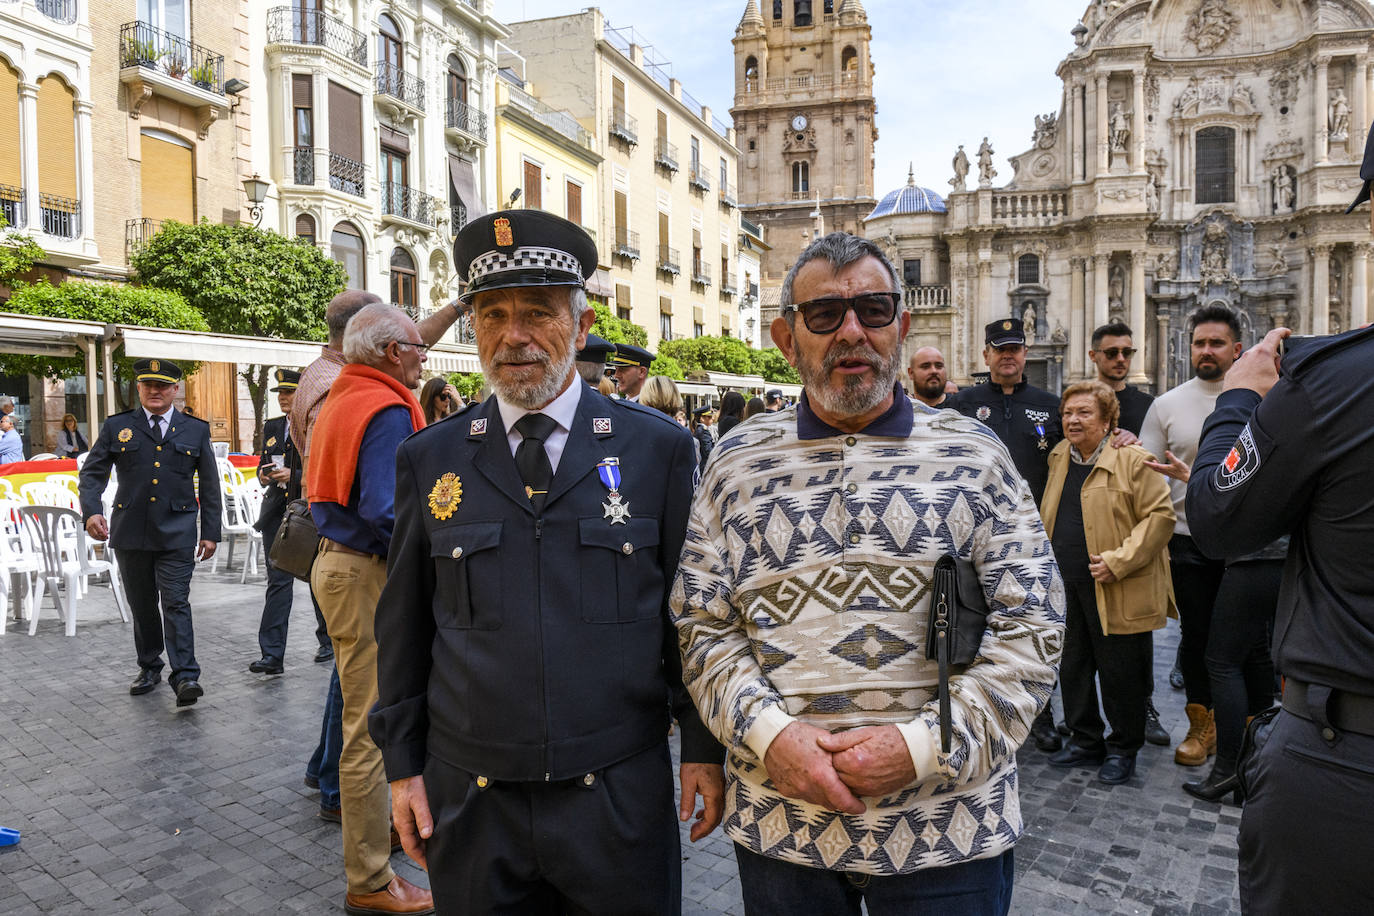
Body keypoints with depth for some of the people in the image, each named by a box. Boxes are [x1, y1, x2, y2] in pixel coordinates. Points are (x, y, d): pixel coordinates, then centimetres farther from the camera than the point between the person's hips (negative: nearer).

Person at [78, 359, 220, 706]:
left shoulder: (196, 430, 7)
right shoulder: (116, 427, 8)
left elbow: (209, 485, 8)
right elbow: (92, 472, 7)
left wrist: (210, 533, 4)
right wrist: (91, 511, -12)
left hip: (177, 533, -2)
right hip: (131, 533, 2)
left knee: (176, 603, -9)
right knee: (141, 605, 12)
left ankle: (185, 677, -10)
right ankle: (149, 667, 28)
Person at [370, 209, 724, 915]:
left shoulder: (659, 448, -4)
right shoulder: (429, 459, 1)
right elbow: (403, 626, 6)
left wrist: (703, 748, 0)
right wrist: (403, 767, 6)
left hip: (620, 799, -1)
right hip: (469, 804, 2)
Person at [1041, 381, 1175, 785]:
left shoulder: (1132, 460, -9)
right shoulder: (1059, 459, 11)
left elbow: (1160, 516, -13)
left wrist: (1118, 562, -19)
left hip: (1118, 594, -6)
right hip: (1067, 589, 7)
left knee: (1120, 672, 5)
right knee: (1072, 668, 14)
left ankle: (1123, 749, 24)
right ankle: (1085, 741, 31)